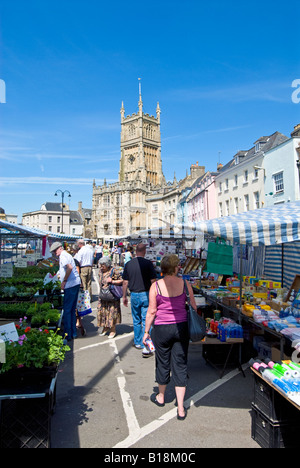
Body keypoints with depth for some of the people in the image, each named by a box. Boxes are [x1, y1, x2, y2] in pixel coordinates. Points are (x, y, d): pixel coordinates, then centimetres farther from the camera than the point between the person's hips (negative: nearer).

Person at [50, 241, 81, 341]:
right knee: (72, 310, 16)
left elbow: (70, 267, -28)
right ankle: (73, 333, 23)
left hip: (70, 285, -10)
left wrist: (64, 281, -20)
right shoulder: (67, 255, 19)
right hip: (75, 283, 10)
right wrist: (60, 275, 20)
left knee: (67, 310, 0)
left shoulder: (63, 255, -11)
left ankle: (68, 335, 7)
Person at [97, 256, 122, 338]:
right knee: (102, 312, 9)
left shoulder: (113, 272, -14)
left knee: (112, 312, 0)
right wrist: (101, 292, 13)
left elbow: (122, 281, -12)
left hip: (112, 297, -6)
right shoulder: (100, 272, 7)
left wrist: (112, 281, -21)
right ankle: (105, 328, 27)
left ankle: (113, 330, 13)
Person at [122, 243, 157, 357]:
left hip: (134, 295, 4)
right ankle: (146, 348, -2)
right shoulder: (148, 263, -10)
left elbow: (125, 282, 4)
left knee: (136, 321, 19)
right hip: (145, 295, -3)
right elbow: (153, 281, -9)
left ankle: (137, 343, 31)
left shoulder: (128, 264, 1)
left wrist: (124, 296, 14)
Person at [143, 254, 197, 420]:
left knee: (163, 363, 17)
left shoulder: (156, 286, -11)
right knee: (180, 366, 10)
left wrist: (146, 331, 3)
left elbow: (151, 311, -9)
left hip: (161, 328, -1)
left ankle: (160, 397, 40)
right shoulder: (185, 284, -6)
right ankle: (180, 408, 14)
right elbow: (193, 307, 2)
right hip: (181, 327, 1)